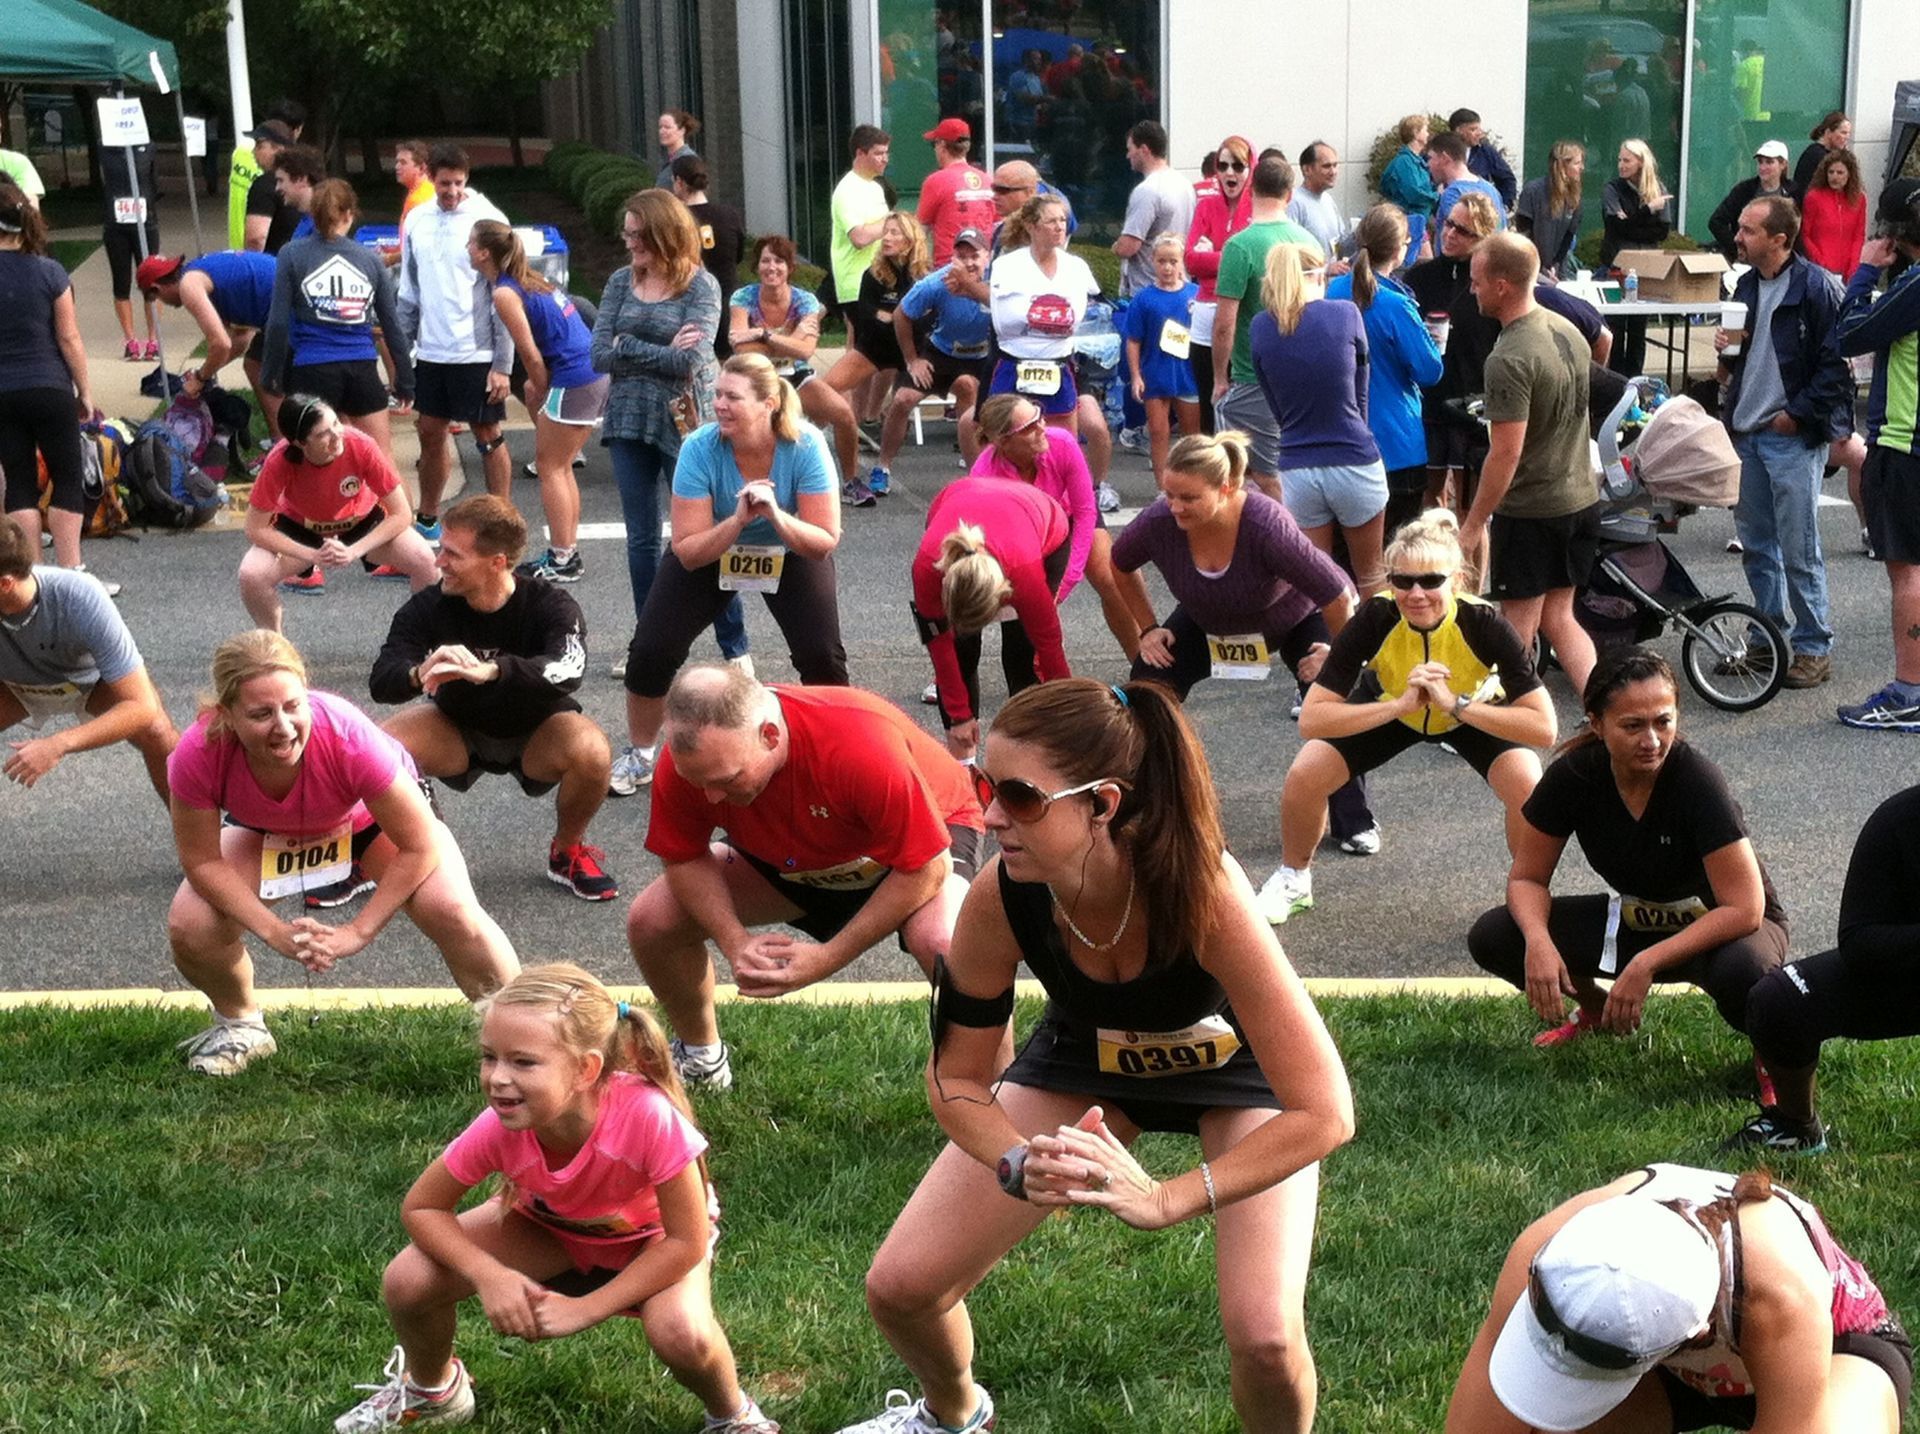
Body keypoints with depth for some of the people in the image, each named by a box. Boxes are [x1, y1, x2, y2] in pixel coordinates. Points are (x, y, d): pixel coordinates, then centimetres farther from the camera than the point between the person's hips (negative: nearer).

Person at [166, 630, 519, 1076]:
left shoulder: (348, 737, -42)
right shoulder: (198, 756, -36)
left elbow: (420, 846, -30)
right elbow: (202, 860, -20)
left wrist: (357, 932, -29)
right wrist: (274, 931, -29)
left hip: (373, 815, -2)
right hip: (267, 830, 2)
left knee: (453, 913, -26)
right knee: (190, 927, -19)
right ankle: (239, 1022, 14)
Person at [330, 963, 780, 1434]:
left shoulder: (649, 1117, -41)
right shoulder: (497, 1128, -31)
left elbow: (687, 1241, -29)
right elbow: (421, 1207, -15)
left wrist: (585, 1308, -30)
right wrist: (489, 1276, -30)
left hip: (653, 1234, -3)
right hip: (548, 1224, 3)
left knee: (681, 1334, -34)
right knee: (406, 1283, -16)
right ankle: (430, 1389, 19)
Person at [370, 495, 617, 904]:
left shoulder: (550, 607, -24)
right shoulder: (428, 607, -18)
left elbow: (568, 671, -44)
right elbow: (381, 682, -26)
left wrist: (488, 670, -61)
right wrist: (417, 674, -51)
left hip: (536, 733, -1)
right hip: (458, 730, 1)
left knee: (591, 751, -34)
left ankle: (567, 854, -3)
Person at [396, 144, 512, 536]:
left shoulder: (488, 220, -9)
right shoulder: (417, 220, 6)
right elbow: (409, 292, 14)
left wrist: (503, 364, -12)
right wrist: (401, 352, 11)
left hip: (477, 353, -5)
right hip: (430, 353, 5)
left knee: (488, 437, 3)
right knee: (431, 434, 14)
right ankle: (427, 520, 28)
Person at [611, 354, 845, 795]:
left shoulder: (805, 445, -31)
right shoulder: (700, 449, -30)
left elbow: (826, 540, -27)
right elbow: (688, 551, -28)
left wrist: (776, 516, -44)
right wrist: (738, 519, -44)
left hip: (789, 554, 0)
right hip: (711, 553, 1)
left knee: (822, 655, -18)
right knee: (651, 650, -11)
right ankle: (640, 754, 14)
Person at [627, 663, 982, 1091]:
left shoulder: (863, 748, -43)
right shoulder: (687, 758, -28)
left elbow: (925, 869, -32)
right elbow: (684, 858, -11)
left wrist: (828, 958, -32)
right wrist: (735, 941, -28)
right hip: (790, 857, 5)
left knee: (943, 944, -37)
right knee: (649, 921, -8)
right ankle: (700, 1056, 21)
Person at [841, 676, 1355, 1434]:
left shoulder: (1201, 890, -40)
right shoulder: (1000, 898, -31)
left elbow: (1324, 1111, -38)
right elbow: (957, 1077, -15)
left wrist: (1166, 1199, -47)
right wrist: (1021, 1165, -35)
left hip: (1237, 1067, -3)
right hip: (1088, 1059, 3)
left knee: (1264, 1335, -24)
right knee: (899, 1287, -2)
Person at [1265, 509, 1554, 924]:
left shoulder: (1482, 622, -35)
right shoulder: (1374, 619, -33)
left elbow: (1544, 726, -37)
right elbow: (1310, 719, -36)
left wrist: (1455, 705, -45)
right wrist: (1401, 704, -45)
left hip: (1475, 712, -1)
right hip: (1389, 710, 1)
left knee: (1528, 789, -27)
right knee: (1304, 776, -17)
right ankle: (1293, 879, 12)